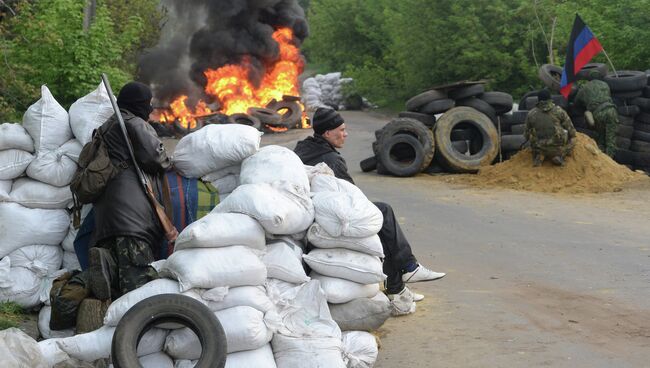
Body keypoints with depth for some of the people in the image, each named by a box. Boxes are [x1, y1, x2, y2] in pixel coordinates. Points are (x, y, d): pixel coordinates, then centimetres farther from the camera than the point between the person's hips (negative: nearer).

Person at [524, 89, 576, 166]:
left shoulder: (531, 114, 3)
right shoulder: (559, 111, -2)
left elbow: (527, 135, 11)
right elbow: (570, 129, 1)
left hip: (539, 148, 3)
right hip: (557, 148, -3)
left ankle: (540, 155, 5)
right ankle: (559, 156, 0)